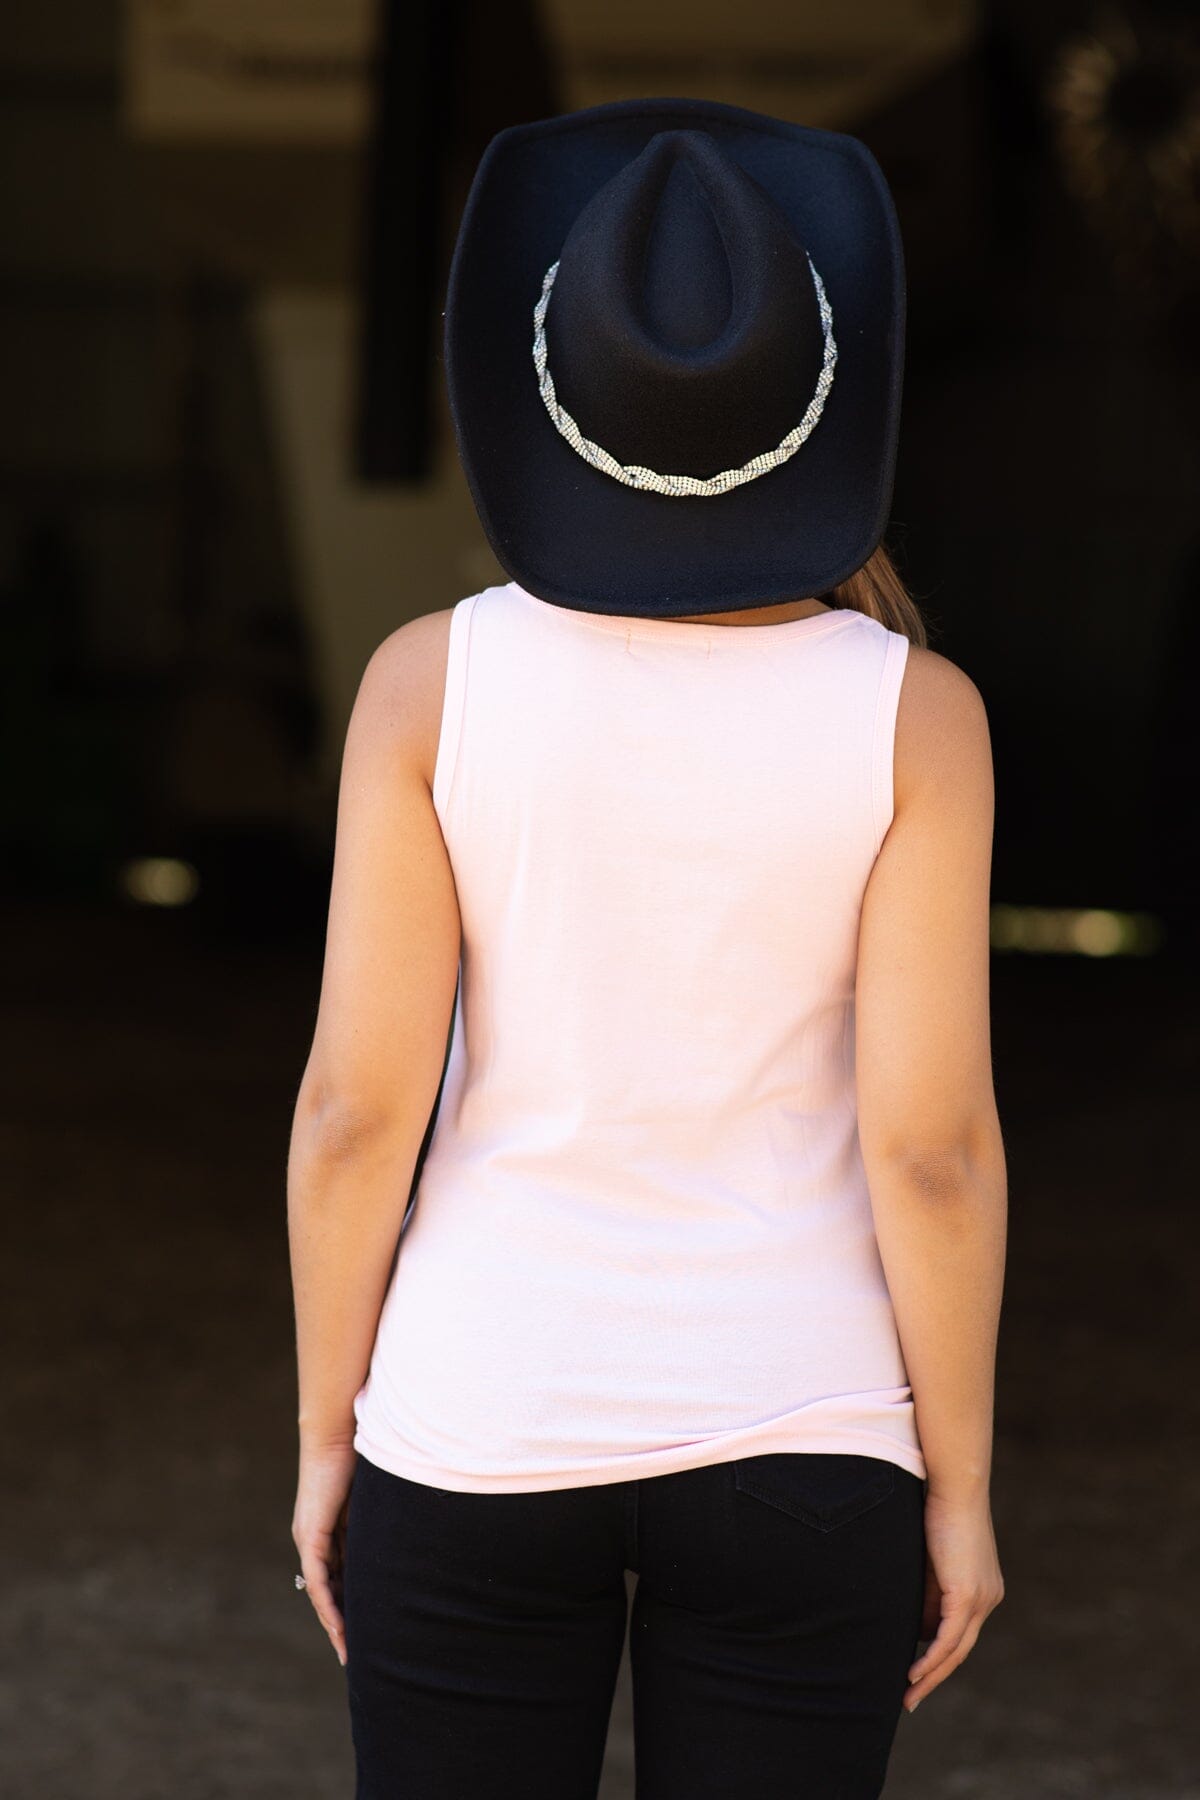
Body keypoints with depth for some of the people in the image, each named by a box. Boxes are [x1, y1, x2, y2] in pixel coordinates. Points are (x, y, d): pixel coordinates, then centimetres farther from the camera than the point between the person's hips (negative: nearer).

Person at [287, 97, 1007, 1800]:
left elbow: (359, 1106, -9)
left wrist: (326, 1437, 4)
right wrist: (960, 1484, 0)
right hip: (792, 1441, 0)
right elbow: (931, 1142, -12)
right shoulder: (910, 714, -12)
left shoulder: (432, 682, -11)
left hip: (489, 1429, 0)